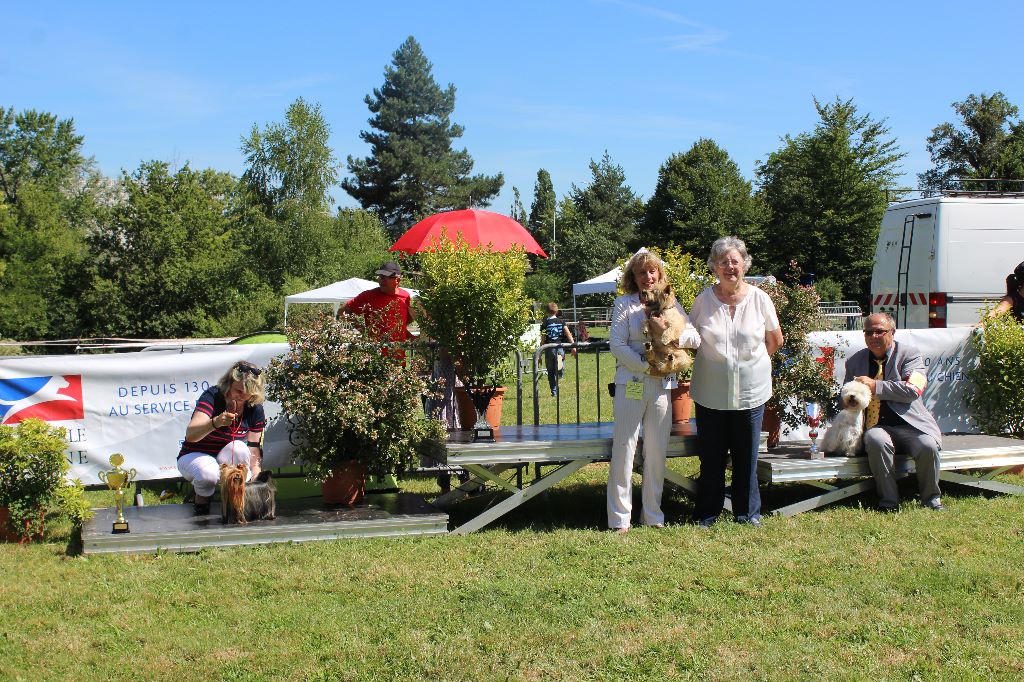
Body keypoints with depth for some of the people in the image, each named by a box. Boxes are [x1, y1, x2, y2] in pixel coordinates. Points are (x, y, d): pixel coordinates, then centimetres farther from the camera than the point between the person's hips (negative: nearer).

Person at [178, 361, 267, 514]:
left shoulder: (255, 409, -9)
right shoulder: (212, 396, -23)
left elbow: (253, 448, -4)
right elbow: (190, 435, -36)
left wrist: (255, 469, -23)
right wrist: (216, 422, -55)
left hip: (227, 459, 3)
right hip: (195, 456, -3)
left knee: (238, 448, -33)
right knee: (209, 474, -38)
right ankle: (202, 497, -2)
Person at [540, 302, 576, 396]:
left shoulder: (545, 323, 0)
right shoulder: (561, 321, 6)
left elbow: (543, 339, -2)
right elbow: (568, 334, -3)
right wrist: (573, 346, -4)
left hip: (549, 348, -1)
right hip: (560, 347, 1)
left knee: (551, 372, 9)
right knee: (560, 371, 10)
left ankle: (554, 391, 5)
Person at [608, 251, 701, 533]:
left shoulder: (671, 304, 10)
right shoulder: (624, 304, 1)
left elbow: (695, 338, 1)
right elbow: (616, 344, -7)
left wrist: (667, 330, -16)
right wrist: (647, 367, -13)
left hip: (663, 384, 3)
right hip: (631, 383, -3)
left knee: (657, 451, 8)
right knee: (624, 448, -2)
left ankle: (654, 516, 18)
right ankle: (619, 517, 5)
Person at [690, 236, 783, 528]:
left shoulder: (759, 299, -3)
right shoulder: (703, 300, -3)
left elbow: (775, 340, 10)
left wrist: (751, 360, 10)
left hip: (750, 391, 0)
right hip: (710, 392, 0)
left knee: (746, 457, 8)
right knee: (711, 457, 7)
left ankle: (747, 512, 22)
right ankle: (707, 512, 20)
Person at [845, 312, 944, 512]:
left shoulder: (908, 352, 3)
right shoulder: (855, 361, 14)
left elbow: (912, 390, -12)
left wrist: (875, 386, -15)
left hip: (909, 424, -1)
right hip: (875, 426, 1)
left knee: (928, 446, -30)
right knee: (876, 441, -34)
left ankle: (931, 498, -4)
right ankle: (888, 500, -20)